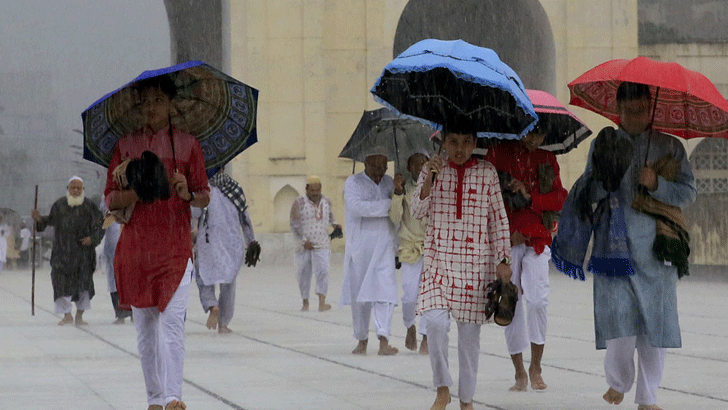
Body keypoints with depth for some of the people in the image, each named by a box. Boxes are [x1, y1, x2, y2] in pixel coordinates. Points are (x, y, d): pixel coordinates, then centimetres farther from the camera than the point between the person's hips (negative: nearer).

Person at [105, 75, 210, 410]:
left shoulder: (187, 144, 6)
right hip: (135, 245, 2)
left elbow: (205, 197, 8)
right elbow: (110, 199, 8)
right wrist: (136, 192, -12)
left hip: (175, 246, -2)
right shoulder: (126, 146, 10)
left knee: (172, 321, -15)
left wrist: (188, 194, -14)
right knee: (144, 325, 5)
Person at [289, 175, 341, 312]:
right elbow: (294, 224, -5)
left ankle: (322, 303, -22)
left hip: (322, 245, 1)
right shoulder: (299, 203, -4)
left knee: (322, 271, -15)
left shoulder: (326, 202, 8)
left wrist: (335, 224, 7)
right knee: (304, 273, 5)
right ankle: (305, 302, 21)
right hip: (304, 245, -1)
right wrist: (303, 241, -13)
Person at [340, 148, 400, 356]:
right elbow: (357, 206, -18)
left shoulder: (390, 183, 12)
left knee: (385, 291, -12)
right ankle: (361, 340, 19)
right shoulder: (353, 182, 0)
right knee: (359, 294, 5)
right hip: (359, 248, -2)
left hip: (383, 248, 2)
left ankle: (384, 341, -18)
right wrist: (388, 205, -17)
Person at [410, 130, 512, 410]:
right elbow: (418, 211, -4)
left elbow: (499, 218, 6)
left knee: (470, 329, 4)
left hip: (476, 261, 0)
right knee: (436, 321, -17)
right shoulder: (433, 170, 5)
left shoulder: (487, 172, 3)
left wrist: (503, 260, 1)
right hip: (439, 258, 0)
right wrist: (429, 178, -18)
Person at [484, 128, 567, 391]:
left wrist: (530, 197, -7)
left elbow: (560, 199, 8)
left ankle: (535, 367, -4)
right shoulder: (498, 153, 5)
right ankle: (519, 373, 7)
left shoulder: (547, 160, 13)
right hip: (507, 240, -1)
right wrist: (507, 231, -7)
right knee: (510, 304, -2)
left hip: (537, 239, 1)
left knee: (537, 299, -16)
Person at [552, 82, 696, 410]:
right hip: (614, 244, 0)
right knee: (617, 312, -10)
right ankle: (618, 381, 14)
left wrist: (657, 184, -13)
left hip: (656, 247, 0)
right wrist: (603, 176, -11)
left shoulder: (670, 147, 10)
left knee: (655, 320, -3)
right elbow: (590, 195, 10)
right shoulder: (604, 145, 11)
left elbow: (689, 193, 4)